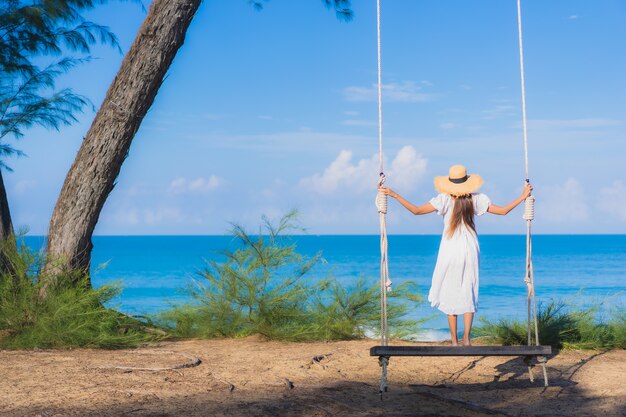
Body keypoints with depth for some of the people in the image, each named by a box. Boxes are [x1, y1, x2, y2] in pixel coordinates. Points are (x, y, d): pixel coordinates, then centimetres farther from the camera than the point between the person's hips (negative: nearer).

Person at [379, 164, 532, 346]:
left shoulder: (444, 200, -10)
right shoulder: (476, 199, -3)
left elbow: (416, 210, -14)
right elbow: (503, 210, 3)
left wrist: (393, 194, -10)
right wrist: (523, 196, 14)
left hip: (450, 252, -2)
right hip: (470, 251, 2)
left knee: (450, 293, 8)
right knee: (469, 294, 10)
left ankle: (454, 341, 10)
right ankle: (466, 338, -2)